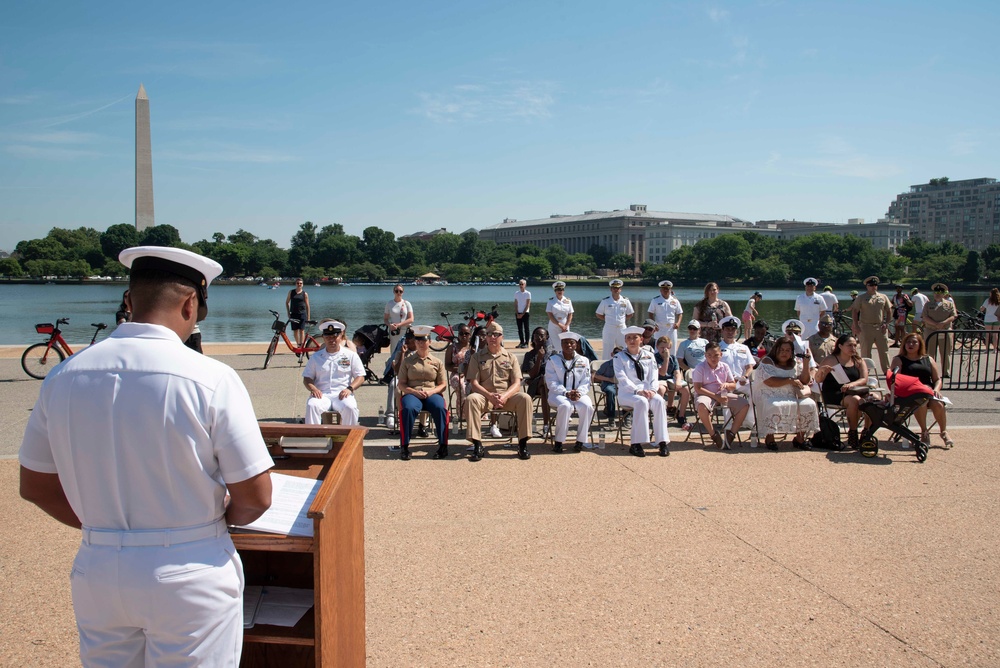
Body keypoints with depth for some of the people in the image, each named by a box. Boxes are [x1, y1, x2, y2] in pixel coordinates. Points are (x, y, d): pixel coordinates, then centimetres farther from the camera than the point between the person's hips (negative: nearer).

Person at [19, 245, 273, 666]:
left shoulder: (64, 376, -4)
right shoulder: (211, 379, -18)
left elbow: (34, 486, 7)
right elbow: (255, 497, -14)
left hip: (97, 574, 4)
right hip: (190, 580, -4)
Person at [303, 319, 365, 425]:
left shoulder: (351, 355, 12)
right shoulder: (316, 357, 18)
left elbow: (360, 377, 8)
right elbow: (306, 379, 15)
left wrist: (350, 388, -12)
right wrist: (313, 389, -8)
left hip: (342, 395, -1)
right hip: (322, 395, 1)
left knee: (350, 407, -34)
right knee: (311, 405, -32)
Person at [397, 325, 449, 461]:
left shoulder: (437, 362, 15)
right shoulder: (407, 361, 13)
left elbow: (443, 384, 11)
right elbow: (401, 384, 8)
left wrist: (430, 391, -10)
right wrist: (414, 392, -11)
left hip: (432, 394, 1)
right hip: (412, 393, 0)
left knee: (440, 408, -35)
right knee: (408, 409, -37)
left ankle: (443, 446, -23)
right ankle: (404, 446, -26)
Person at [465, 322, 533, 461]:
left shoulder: (510, 357, 12)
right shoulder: (477, 357, 11)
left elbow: (517, 383, 2)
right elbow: (474, 383, 0)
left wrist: (505, 396, -20)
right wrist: (490, 396, -19)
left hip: (507, 396, 1)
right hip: (485, 396, 0)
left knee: (525, 398, -30)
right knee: (470, 399, -33)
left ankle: (522, 444, -22)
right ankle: (477, 445, -29)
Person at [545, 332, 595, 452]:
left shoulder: (584, 361, 12)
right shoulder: (553, 360, 5)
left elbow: (586, 382, 6)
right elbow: (552, 383, -3)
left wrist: (579, 392, -16)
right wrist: (567, 393, -18)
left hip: (579, 394, 2)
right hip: (558, 394, -2)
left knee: (587, 406, -31)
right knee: (565, 406, -37)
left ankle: (581, 440, -19)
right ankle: (558, 441, -26)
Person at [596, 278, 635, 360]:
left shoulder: (626, 301, 3)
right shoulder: (605, 301, -2)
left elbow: (630, 314, 14)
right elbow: (599, 315, 5)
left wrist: (623, 321, 3)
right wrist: (608, 320, 0)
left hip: (622, 328, 2)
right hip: (609, 329, -2)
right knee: (607, 352, -1)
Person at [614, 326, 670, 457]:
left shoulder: (649, 356, 14)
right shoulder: (619, 357, 3)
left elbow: (653, 377, 7)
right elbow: (622, 379, -9)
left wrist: (652, 390, -15)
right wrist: (638, 391, -23)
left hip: (647, 391, 3)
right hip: (627, 392, -3)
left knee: (659, 401, -30)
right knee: (641, 402, -36)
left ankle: (662, 442, -28)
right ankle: (636, 444, -33)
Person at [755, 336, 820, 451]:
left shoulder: (796, 363, 16)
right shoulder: (767, 362, -1)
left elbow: (804, 381, 6)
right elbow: (770, 382, -15)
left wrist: (806, 363, -4)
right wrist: (789, 380, -12)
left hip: (791, 396, 5)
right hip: (770, 396, -5)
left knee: (809, 405, -21)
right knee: (775, 407, -37)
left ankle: (800, 437, -5)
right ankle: (769, 437, -17)